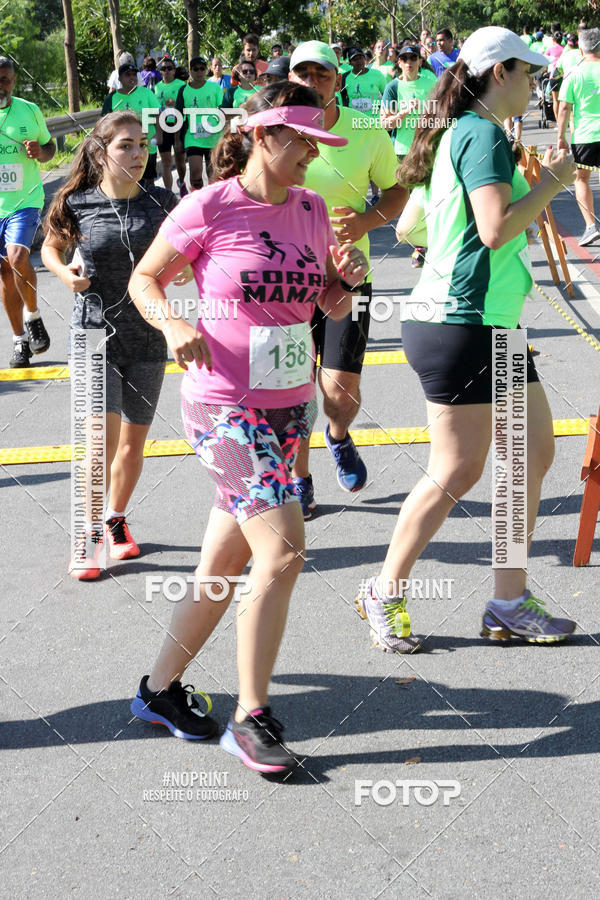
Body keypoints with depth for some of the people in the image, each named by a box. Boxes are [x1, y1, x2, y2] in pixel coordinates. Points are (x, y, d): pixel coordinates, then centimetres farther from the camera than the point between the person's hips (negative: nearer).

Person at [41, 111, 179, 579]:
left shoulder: (162, 202, -3)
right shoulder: (78, 205, -6)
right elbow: (51, 247, 13)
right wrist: (65, 271, -8)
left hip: (148, 338, 2)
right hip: (95, 333, -2)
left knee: (133, 442, 12)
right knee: (103, 437, -14)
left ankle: (117, 521, 34)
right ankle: (91, 534, 2)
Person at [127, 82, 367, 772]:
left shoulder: (310, 210, 7)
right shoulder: (209, 209, -10)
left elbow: (330, 307, 16)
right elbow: (144, 279, 1)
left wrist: (348, 276, -5)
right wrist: (173, 324, -18)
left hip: (291, 405, 7)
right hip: (226, 409, -7)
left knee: (225, 562, 12)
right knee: (282, 552, -15)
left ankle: (160, 688, 28)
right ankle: (250, 717, -3)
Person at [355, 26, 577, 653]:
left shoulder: (452, 136, 16)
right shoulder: (483, 134, -13)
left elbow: (407, 228, 20)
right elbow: (496, 229, -25)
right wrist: (551, 183, -10)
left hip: (491, 325, 11)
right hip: (461, 325, -11)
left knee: (534, 452, 9)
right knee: (455, 475, -3)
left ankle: (509, 604, 15)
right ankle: (384, 594, 14)